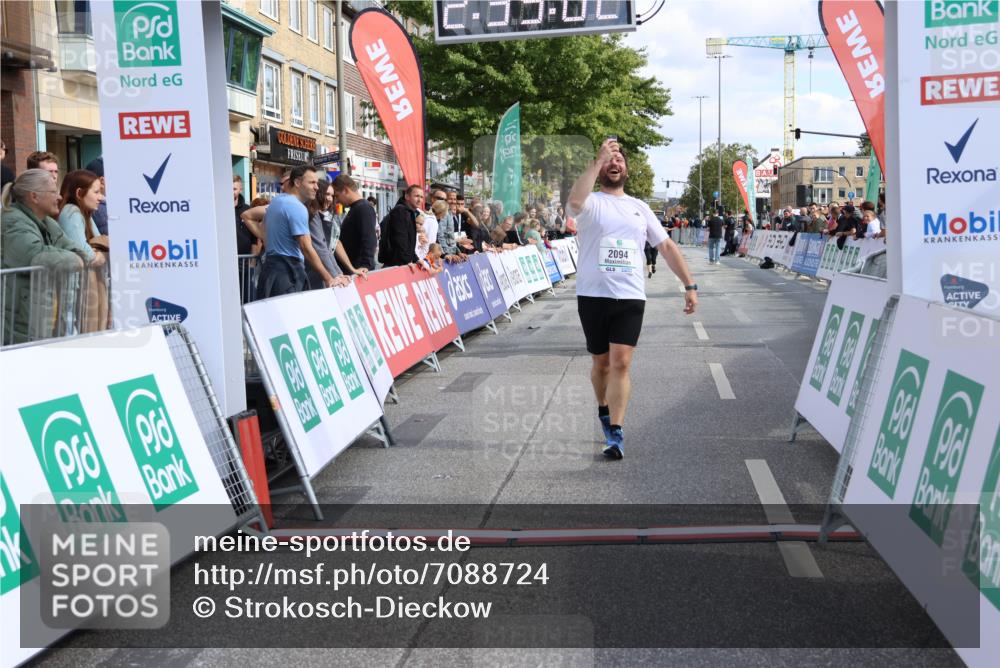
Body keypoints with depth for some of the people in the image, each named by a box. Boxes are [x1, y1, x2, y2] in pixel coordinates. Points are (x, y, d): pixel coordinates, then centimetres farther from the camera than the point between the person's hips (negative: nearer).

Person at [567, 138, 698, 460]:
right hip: (593, 296, -1)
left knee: (620, 363, -11)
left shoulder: (640, 207, 13)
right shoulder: (591, 202, 1)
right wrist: (597, 159, -22)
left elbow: (666, 246, 14)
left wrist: (689, 285, 8)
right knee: (601, 362, 13)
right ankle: (604, 410, 39)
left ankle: (615, 433, -10)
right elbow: (574, 201, -26)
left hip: (630, 298, 1)